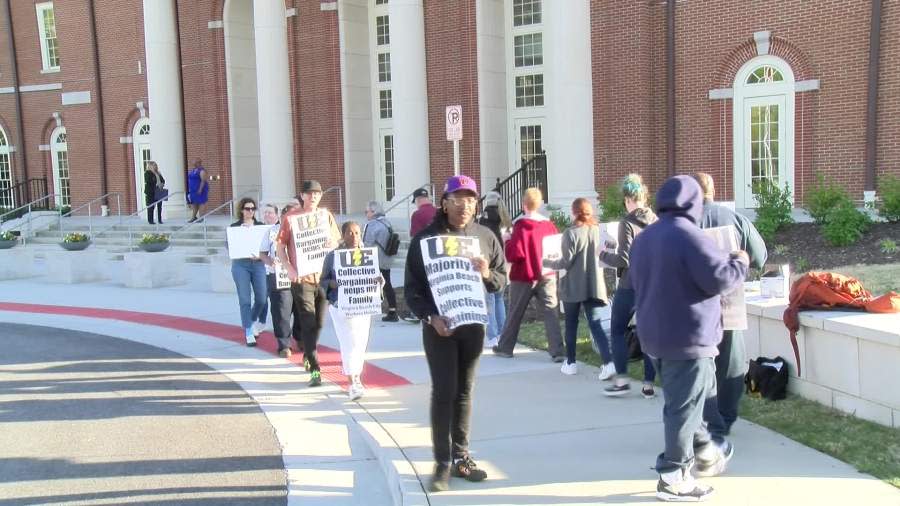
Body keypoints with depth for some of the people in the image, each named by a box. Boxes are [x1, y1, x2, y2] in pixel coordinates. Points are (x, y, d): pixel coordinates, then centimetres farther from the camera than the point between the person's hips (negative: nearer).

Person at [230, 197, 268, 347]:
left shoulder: (261, 226, 8)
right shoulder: (234, 227, 4)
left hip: (258, 264, 2)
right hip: (240, 265, -2)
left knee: (261, 298, 0)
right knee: (244, 300, -3)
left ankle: (251, 322, 29)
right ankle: (248, 333, 5)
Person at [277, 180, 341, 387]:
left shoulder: (326, 215, 9)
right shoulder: (290, 218, -2)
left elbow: (337, 240, 16)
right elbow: (280, 246, 0)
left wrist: (332, 244, -8)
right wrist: (289, 269, -12)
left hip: (323, 276, 4)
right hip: (301, 278, -4)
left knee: (318, 322, 13)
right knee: (308, 323, -8)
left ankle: (308, 355, 37)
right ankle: (314, 369, -8)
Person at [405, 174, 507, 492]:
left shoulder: (485, 237, 5)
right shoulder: (425, 238, -5)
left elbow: (502, 281, 9)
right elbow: (412, 288, -5)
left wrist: (488, 274, -14)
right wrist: (430, 317, -19)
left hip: (474, 325, 4)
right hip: (439, 327, -3)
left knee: (464, 392, 11)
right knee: (443, 392, -4)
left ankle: (460, 456, 21)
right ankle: (443, 463, 3)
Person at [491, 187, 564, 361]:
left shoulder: (521, 226, -13)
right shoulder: (549, 225, 1)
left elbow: (514, 254, -17)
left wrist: (507, 241, 0)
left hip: (524, 277, -3)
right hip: (547, 275, 3)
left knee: (514, 313, 11)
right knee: (550, 313, 0)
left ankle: (505, 347, 24)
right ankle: (557, 351, -9)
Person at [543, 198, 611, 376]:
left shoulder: (571, 233, -12)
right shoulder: (598, 231, 1)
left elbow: (566, 262, -12)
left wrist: (546, 263, 1)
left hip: (573, 286, -3)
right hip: (594, 285, 3)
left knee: (571, 324, 12)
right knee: (596, 324, 1)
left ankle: (570, 363, 19)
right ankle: (608, 362, -14)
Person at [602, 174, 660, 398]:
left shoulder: (627, 223, -13)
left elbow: (623, 259, -15)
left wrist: (603, 255, 1)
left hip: (630, 286, -5)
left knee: (617, 331, 9)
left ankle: (622, 379, 6)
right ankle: (649, 384, 11)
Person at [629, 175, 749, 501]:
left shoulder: (643, 238, 11)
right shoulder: (689, 235, -17)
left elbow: (636, 283, 22)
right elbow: (720, 279, -20)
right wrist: (740, 263, -1)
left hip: (655, 335, 9)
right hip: (688, 337, -9)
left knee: (681, 402, 22)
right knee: (684, 407, -1)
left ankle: (705, 453, 36)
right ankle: (674, 478, 4)